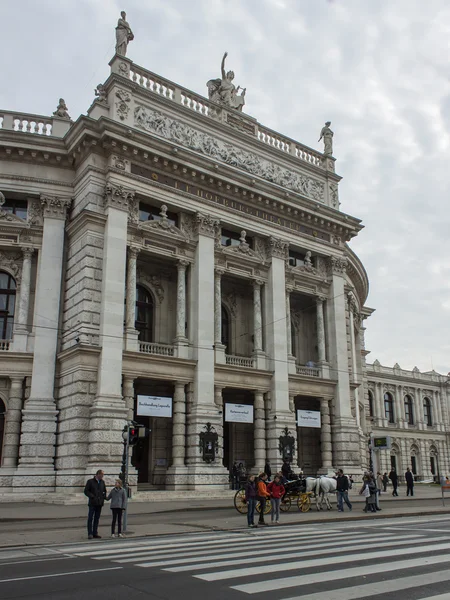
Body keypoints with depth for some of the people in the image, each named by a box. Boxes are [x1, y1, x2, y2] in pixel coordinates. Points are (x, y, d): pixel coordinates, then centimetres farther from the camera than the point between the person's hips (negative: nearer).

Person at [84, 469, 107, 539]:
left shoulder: (102, 482, 12)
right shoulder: (90, 481, -2)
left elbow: (104, 491, 23)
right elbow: (86, 491, -5)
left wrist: (104, 497, 4)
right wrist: (92, 496, -15)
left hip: (99, 503, 5)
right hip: (92, 503, -5)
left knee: (97, 518, 8)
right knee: (90, 518, -4)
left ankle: (95, 533, 13)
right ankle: (90, 533, 0)